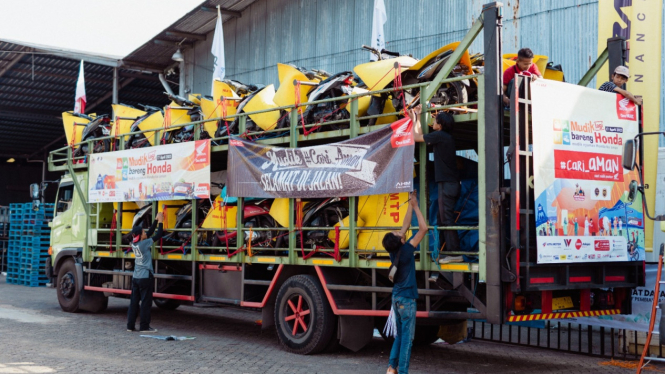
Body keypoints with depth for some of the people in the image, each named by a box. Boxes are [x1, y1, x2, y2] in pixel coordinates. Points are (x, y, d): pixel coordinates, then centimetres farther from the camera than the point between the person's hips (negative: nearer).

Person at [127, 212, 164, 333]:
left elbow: (150, 233, 14)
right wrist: (160, 222, -3)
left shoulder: (134, 243, 5)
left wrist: (156, 220, 15)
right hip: (145, 277, -7)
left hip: (135, 277, 8)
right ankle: (144, 326, 3)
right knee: (146, 302, 0)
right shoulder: (144, 244, -17)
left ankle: (130, 325, 13)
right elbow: (158, 235, -13)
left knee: (134, 301, 10)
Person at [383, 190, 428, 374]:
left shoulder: (394, 251, -1)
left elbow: (405, 225, 9)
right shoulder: (405, 250, -19)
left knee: (400, 334, 17)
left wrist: (411, 205, 11)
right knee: (407, 337, -2)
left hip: (397, 297, 8)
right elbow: (423, 228, -18)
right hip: (406, 299, -8)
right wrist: (415, 206, -10)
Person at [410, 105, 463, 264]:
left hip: (447, 184, -10)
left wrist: (414, 119, 11)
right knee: (444, 219, 12)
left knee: (447, 219, -10)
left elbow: (416, 137, -1)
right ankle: (450, 251, 14)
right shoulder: (445, 137, 18)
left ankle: (455, 253, -11)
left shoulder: (440, 135, -11)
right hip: (450, 183, 10)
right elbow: (421, 137, 29)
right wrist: (417, 118, 30)